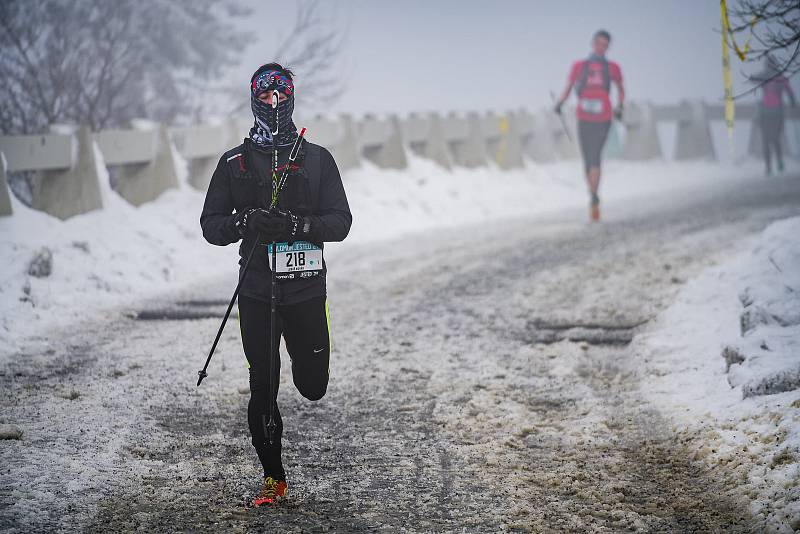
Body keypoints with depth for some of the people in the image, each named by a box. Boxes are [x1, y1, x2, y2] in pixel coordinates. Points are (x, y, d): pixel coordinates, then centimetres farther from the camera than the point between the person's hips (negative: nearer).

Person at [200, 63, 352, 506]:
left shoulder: (317, 159, 4)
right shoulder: (234, 163, 6)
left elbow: (340, 221, 0)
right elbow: (211, 224, 5)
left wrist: (295, 225, -18)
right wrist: (245, 224, -16)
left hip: (307, 290, 0)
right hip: (256, 291, 0)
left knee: (312, 387, 4)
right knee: (262, 390, 1)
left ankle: (303, 359, 41)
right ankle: (273, 477, 15)